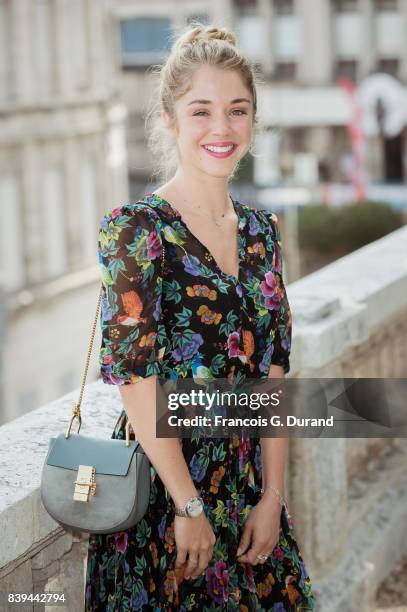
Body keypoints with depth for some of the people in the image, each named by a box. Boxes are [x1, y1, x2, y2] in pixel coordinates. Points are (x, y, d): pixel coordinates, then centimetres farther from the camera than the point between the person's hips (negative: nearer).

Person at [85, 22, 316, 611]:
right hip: (161, 481, -6)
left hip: (248, 483, 6)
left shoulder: (261, 231, 5)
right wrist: (189, 506, -16)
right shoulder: (136, 229, -14)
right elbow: (136, 380, -17)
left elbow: (273, 373, 5)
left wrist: (272, 497, -1)